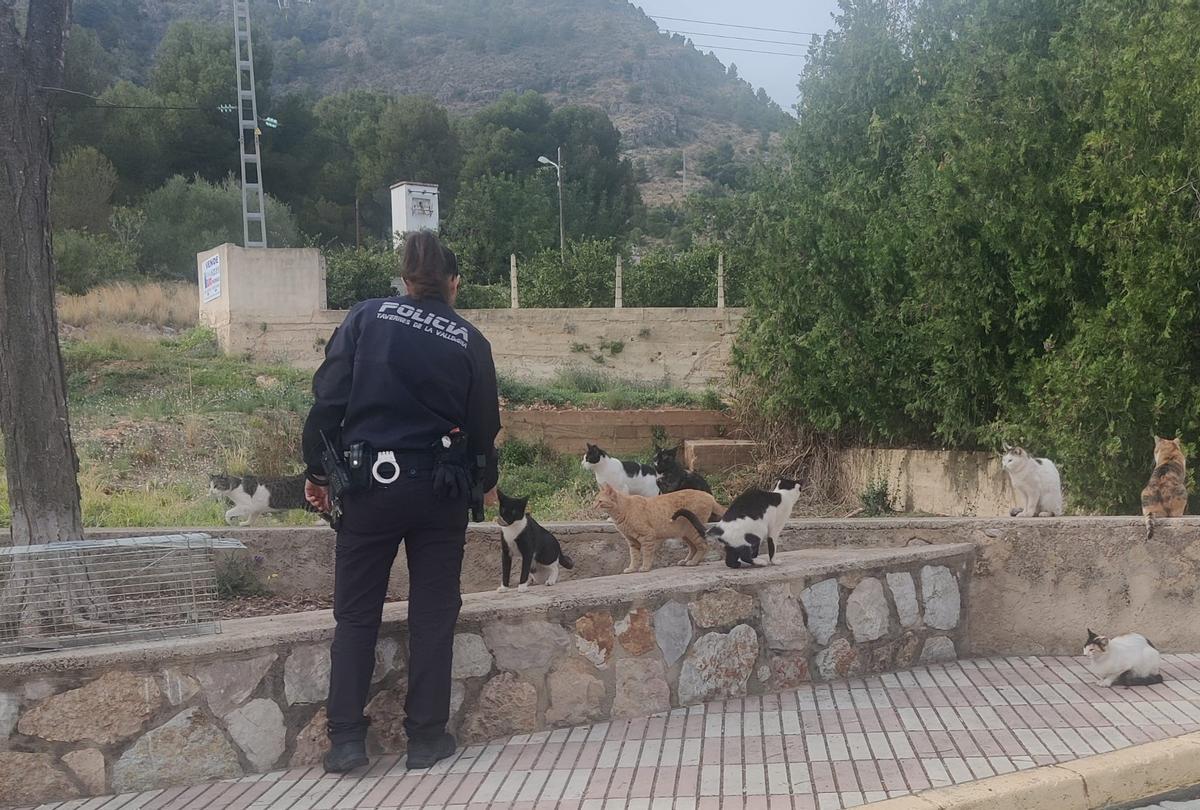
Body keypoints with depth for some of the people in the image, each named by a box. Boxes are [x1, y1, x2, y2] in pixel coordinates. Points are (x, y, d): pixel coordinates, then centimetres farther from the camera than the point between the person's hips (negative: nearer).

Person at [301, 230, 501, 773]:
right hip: (440, 491, 1)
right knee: (433, 614, 11)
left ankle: (346, 738, 9)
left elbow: (329, 399, -6)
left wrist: (316, 471, 4)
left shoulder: (367, 318, -1)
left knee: (356, 614, 10)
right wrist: (485, 482, 22)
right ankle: (427, 736, 14)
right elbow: (484, 426, 5)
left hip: (369, 484, 0)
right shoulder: (469, 341, 1)